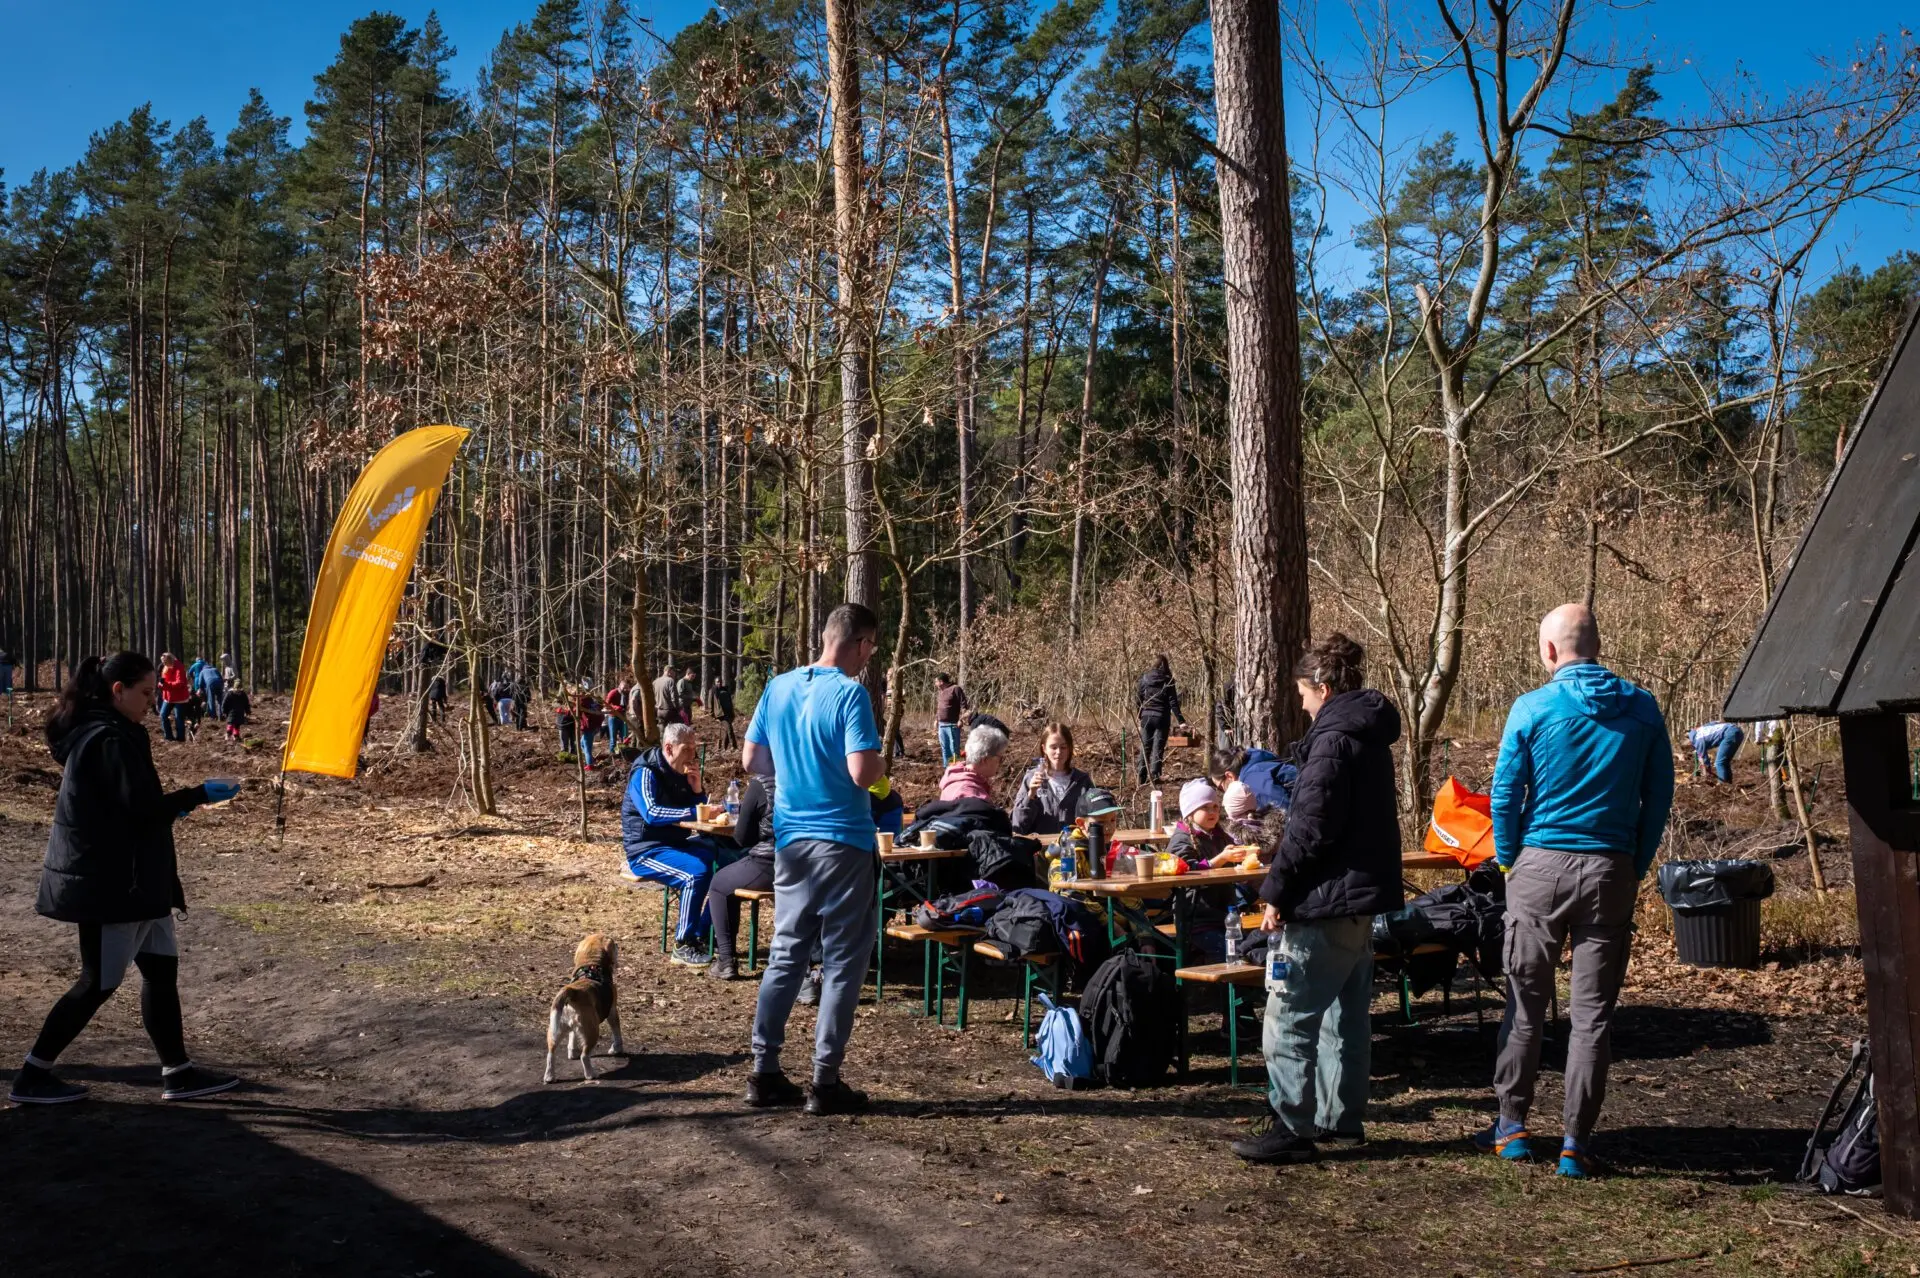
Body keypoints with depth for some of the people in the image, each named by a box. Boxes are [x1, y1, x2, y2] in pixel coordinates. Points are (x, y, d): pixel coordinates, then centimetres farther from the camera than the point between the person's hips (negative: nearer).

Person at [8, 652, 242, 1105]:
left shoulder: (90, 731, 13)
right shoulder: (112, 739, -19)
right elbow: (144, 806, -24)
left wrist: (170, 807, 13)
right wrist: (201, 794, -13)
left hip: (128, 878, 10)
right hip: (112, 882, -10)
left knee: (161, 968, 10)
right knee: (99, 982, 1)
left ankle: (178, 1072, 15)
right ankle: (32, 1078, 12)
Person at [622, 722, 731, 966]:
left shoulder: (681, 774, 11)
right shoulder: (646, 773, -15)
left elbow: (699, 809, 12)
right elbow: (651, 813, -31)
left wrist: (696, 788, -7)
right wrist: (694, 812, -37)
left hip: (677, 843, 9)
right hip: (646, 850, -9)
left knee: (728, 862, -5)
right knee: (696, 872, -32)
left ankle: (703, 935, 1)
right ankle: (683, 947, -22)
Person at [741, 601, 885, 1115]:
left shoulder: (777, 688, 5)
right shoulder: (849, 693, -15)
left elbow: (751, 760, 10)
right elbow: (862, 773, -22)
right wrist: (881, 760, -1)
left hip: (790, 839, 7)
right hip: (843, 841, -6)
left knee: (787, 953, 14)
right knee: (842, 960, 3)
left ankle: (764, 1072, 16)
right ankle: (824, 1081, 7)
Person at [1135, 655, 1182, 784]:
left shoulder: (1144, 679, 1)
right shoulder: (1168, 681, -6)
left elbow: (1138, 700, 5)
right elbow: (1173, 702, -8)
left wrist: (1140, 716, 18)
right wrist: (1180, 720, -5)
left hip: (1146, 717, 2)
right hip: (1161, 718, -2)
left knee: (1145, 747, 11)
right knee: (1158, 748, 3)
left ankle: (1142, 777, 11)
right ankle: (1154, 776, -3)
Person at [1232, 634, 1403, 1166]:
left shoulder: (1332, 740, -16)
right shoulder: (1370, 736, 13)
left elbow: (1309, 828, -21)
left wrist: (1275, 891, -13)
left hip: (1326, 902, -10)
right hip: (1362, 896, 11)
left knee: (1289, 1019, -5)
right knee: (1346, 1016, 17)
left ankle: (1292, 1129, -1)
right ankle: (1343, 1118, 26)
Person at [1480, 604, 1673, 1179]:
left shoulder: (1532, 708, -6)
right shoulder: (1642, 708, 2)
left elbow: (1505, 794, -3)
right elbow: (1659, 795, 5)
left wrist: (1509, 858, 10)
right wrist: (1637, 866, 13)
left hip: (1541, 866, -2)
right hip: (1612, 872, 2)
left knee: (1526, 1002, 11)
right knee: (1592, 1012, 6)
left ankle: (1512, 1125, 18)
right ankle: (1575, 1142, 9)